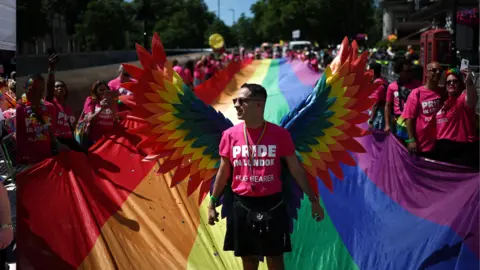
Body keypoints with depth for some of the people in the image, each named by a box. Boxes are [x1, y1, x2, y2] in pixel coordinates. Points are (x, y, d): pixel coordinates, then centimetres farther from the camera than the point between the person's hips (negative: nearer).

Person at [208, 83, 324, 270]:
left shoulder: (279, 134, -6)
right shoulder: (230, 135, -1)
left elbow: (295, 169, 1)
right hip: (242, 205, 2)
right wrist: (212, 204, 9)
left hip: (272, 205, -1)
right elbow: (224, 172, 8)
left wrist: (313, 200, 1)